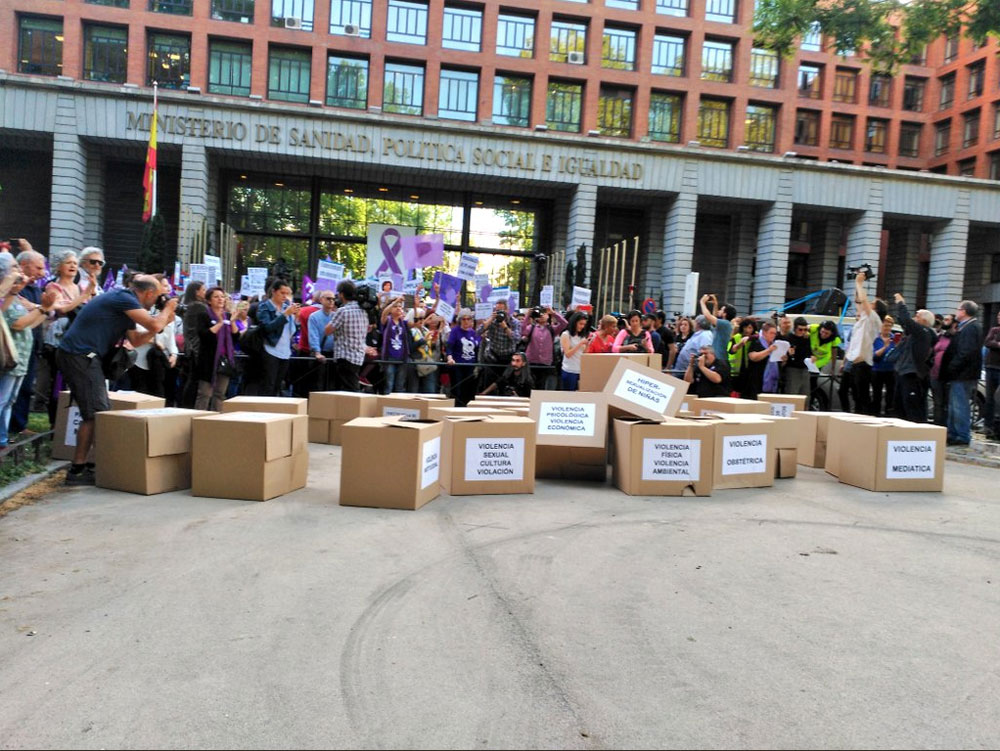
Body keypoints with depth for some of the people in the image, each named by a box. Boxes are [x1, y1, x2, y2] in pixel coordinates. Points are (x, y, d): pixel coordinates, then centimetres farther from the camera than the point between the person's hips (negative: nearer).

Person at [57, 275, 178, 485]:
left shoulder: (124, 299, 19)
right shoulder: (124, 299, -12)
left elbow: (136, 340, 21)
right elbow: (154, 325, -18)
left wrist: (164, 322, 15)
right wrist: (167, 309, 1)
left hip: (83, 356, 10)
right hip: (79, 355, -10)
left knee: (101, 411, 12)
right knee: (94, 414, -8)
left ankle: (92, 464, 15)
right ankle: (77, 470, -4)